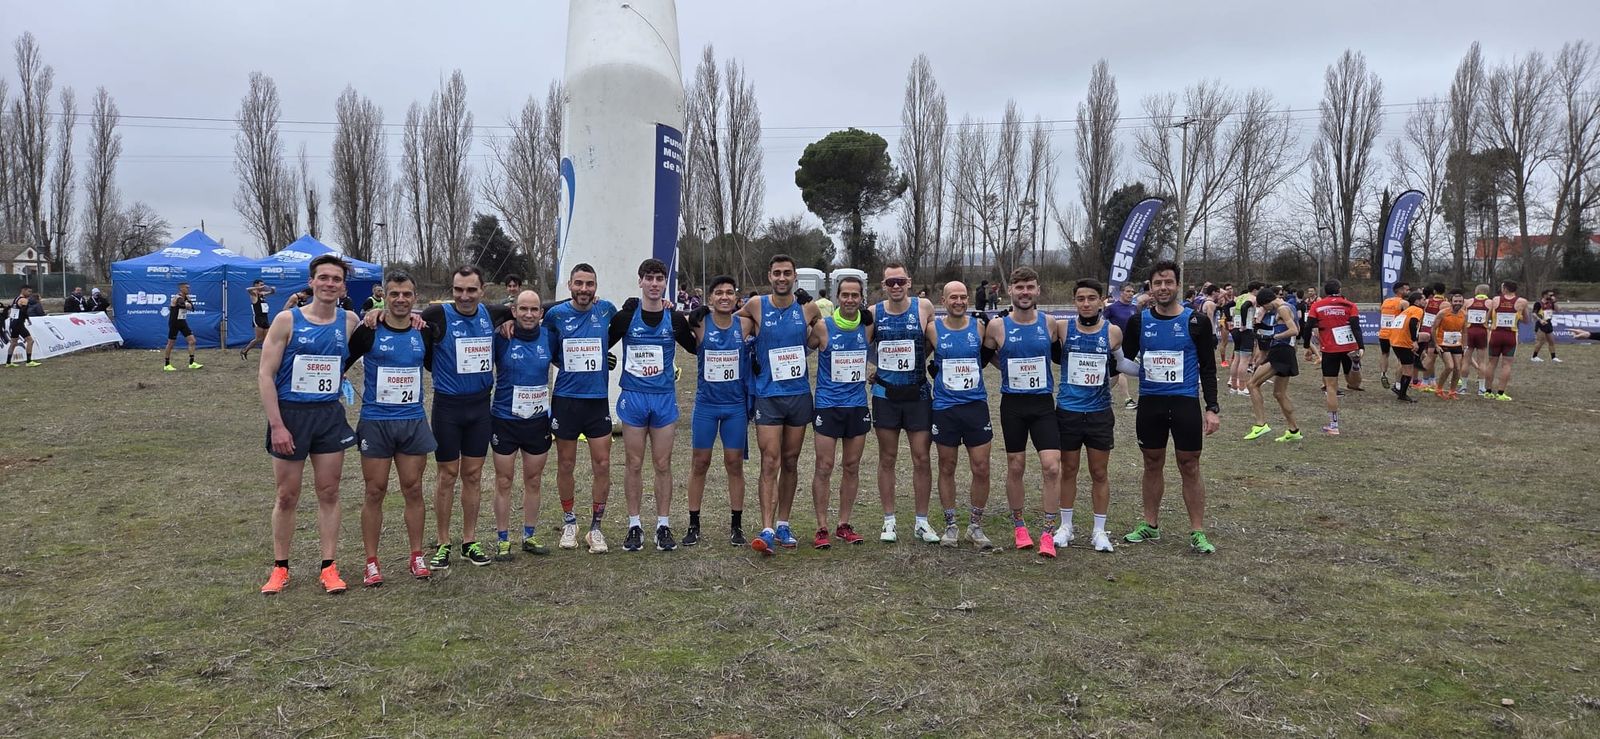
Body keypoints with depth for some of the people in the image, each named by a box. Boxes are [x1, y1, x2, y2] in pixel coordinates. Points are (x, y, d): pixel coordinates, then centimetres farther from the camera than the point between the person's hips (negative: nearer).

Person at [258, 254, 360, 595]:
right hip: (291, 414, -2)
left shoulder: (350, 321, 2)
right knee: (287, 496, 6)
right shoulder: (287, 320, -7)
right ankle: (280, 567, 19)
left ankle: (328, 566, 15)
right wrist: (276, 424, -15)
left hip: (330, 415, 2)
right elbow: (265, 374, -8)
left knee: (329, 493, 6)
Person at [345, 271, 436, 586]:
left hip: (414, 421, 3)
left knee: (413, 489, 7)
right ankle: (372, 563, 11)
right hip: (375, 422, -3)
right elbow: (339, 365, 1)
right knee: (375, 492, 2)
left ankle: (417, 557, 17)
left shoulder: (423, 332, 6)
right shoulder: (368, 332, -5)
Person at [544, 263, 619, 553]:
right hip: (565, 399, 0)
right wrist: (573, 364, 1)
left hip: (598, 398, 1)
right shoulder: (555, 314, -2)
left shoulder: (607, 310, -1)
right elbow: (549, 354, 10)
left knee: (602, 465, -1)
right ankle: (569, 522, 26)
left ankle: (595, 527, 12)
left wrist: (606, 358, 4)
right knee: (565, 465, 8)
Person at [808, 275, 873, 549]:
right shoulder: (823, 327, -8)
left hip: (858, 405, 4)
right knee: (824, 468, -3)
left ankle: (844, 524, 19)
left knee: (852, 467, 9)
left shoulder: (868, 326, 2)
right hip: (828, 405, -4)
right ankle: (822, 528, 5)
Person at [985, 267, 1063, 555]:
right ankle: (1018, 526, 25)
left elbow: (1059, 353, 17)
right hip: (1013, 405, -1)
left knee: (1052, 466, -9)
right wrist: (1011, 370, 6)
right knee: (1015, 467, 9)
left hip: (1044, 404, 1)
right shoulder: (997, 326, -5)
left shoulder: (1049, 324, -1)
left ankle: (1048, 533, -1)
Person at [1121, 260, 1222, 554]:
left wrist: (1212, 408, -5)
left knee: (1190, 467, 2)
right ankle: (1150, 525, 24)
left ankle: (1197, 532, 10)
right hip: (1150, 403, 2)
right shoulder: (1139, 321, 2)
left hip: (1185, 403, -2)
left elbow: (1208, 367, 0)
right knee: (1152, 465, 12)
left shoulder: (1195, 322, -3)